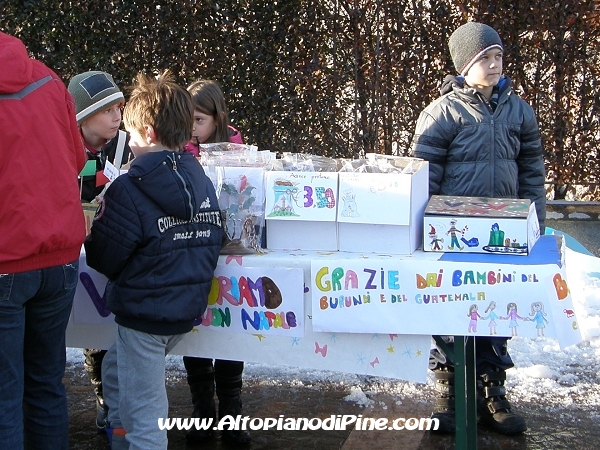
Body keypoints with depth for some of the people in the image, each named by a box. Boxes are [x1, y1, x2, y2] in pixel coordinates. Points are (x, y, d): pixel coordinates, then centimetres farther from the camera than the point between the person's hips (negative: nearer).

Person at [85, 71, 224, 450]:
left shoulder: (129, 190, -20)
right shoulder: (203, 183, 1)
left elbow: (103, 258, -16)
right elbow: (213, 240, 8)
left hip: (145, 313, -8)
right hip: (190, 307, 8)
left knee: (144, 414, 4)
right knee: (116, 370, 29)